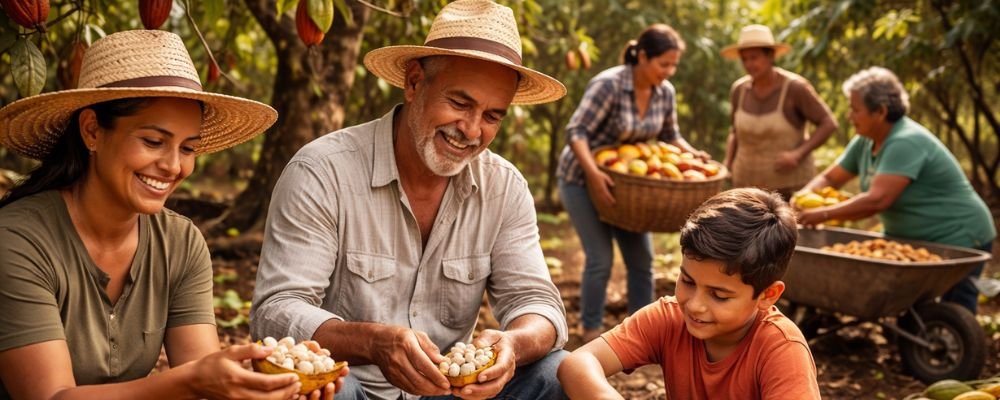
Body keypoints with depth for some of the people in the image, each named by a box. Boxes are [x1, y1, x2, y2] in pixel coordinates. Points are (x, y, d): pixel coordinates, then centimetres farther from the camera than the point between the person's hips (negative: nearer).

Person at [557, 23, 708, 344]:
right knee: (600, 258, -9)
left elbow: (670, 135, 10)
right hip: (582, 178, -6)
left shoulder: (665, 92, -6)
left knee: (641, 258, 4)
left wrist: (692, 154, -8)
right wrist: (594, 173, -40)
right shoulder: (608, 84, -25)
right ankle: (591, 330, 6)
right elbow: (576, 132, -27)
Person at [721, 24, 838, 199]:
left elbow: (829, 124, -12)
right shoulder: (740, 90, -2)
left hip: (790, 181, -4)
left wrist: (798, 154, -25)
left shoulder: (795, 87, -17)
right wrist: (728, 165, -2)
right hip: (750, 181, 5)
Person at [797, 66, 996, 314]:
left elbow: (877, 200, -35)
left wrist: (823, 214, -30)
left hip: (958, 241, -9)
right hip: (911, 240, 9)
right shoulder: (865, 143, 2)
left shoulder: (906, 143, -27)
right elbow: (830, 178, 11)